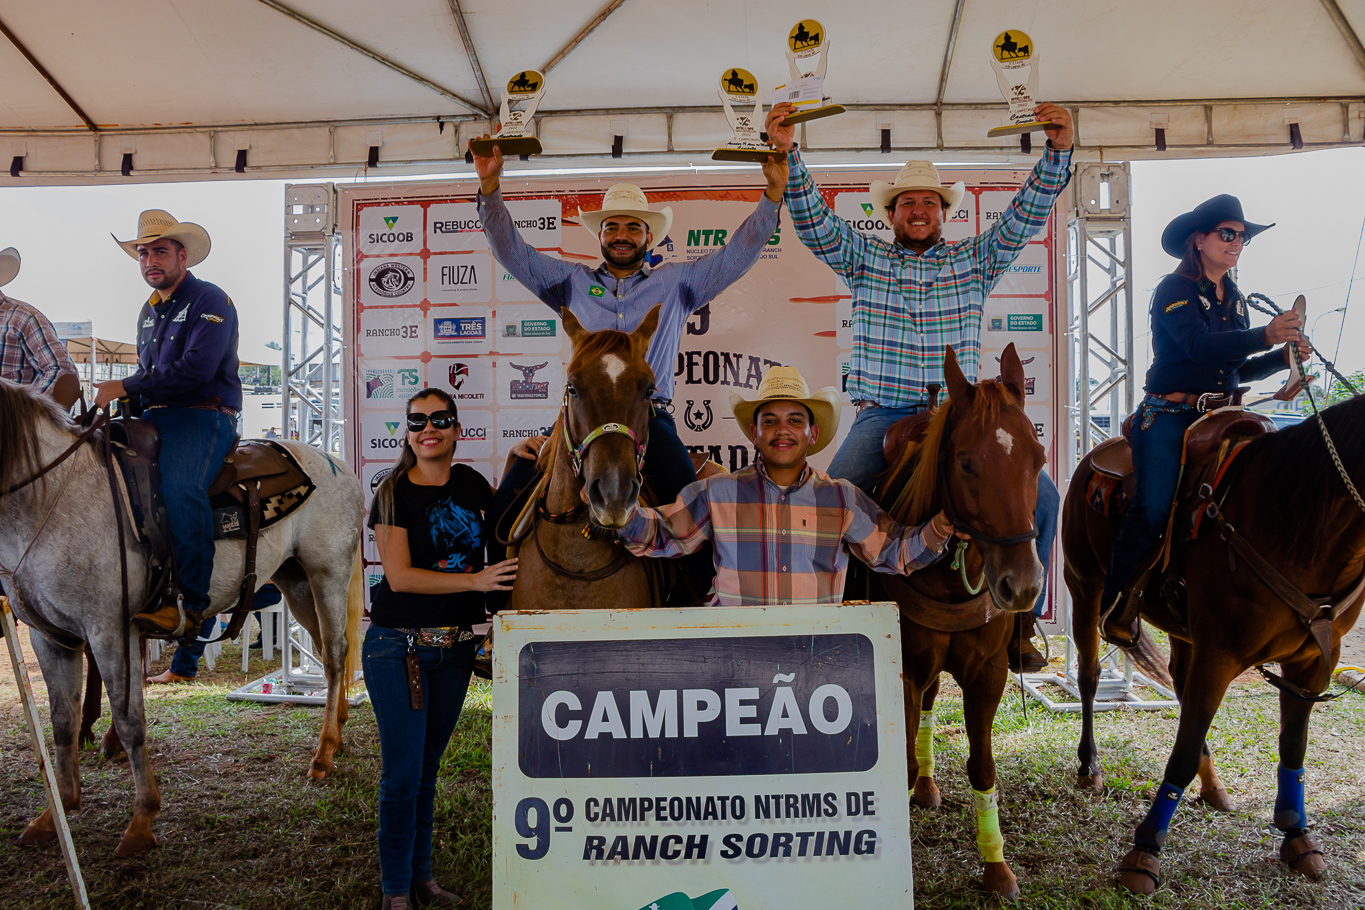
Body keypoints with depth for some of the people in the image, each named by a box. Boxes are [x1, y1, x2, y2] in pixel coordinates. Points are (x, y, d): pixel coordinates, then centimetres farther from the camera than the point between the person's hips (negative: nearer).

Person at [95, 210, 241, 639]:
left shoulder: (209, 301, -5)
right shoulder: (150, 310, 22)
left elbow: (197, 368, -18)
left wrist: (126, 388, -14)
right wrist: (123, 401, 10)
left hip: (204, 415, -9)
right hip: (155, 417, 9)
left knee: (179, 487, -33)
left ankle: (192, 605, -32)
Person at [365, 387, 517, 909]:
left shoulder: (469, 483, 6)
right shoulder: (394, 492, -8)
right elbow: (400, 576, -15)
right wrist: (476, 580, -21)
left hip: (456, 648, 5)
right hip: (399, 647, -5)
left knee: (427, 768, 16)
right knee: (402, 773, 0)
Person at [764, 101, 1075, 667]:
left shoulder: (974, 260, 14)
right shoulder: (863, 259, 11)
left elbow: (1026, 215, 5)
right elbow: (814, 221, 0)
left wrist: (1058, 153, -8)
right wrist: (787, 155, -13)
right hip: (881, 416, -1)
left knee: (1040, 496, -13)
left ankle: (1020, 617, 1)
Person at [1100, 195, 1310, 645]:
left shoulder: (1235, 300, 19)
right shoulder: (1174, 290, -4)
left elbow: (1237, 368, 21)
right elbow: (1199, 346, -21)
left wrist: (1282, 356, 4)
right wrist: (1266, 335, -30)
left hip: (1218, 415, 7)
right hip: (1168, 416, -7)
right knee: (1152, 509, -15)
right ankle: (1118, 603, -1)